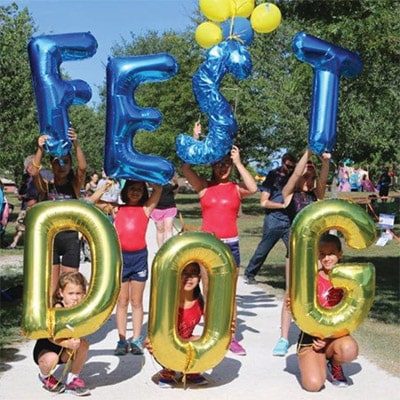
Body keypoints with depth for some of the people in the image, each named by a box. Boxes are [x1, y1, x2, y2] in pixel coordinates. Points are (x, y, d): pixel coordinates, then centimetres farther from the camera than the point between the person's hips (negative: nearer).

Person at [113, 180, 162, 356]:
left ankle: (136, 339, 11)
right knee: (122, 301, 6)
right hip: (120, 256, 1)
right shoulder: (117, 209, 8)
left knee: (136, 301, 6)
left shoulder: (145, 209, 5)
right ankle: (122, 340, 10)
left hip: (139, 257, -1)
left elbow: (158, 189, -2)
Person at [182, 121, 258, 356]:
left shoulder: (237, 188, 3)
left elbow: (253, 188, -18)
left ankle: (231, 337, 14)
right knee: (208, 293, 4)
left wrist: (239, 163, -14)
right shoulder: (204, 187, 2)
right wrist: (196, 140, -13)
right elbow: (186, 168, -11)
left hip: (230, 244, 1)